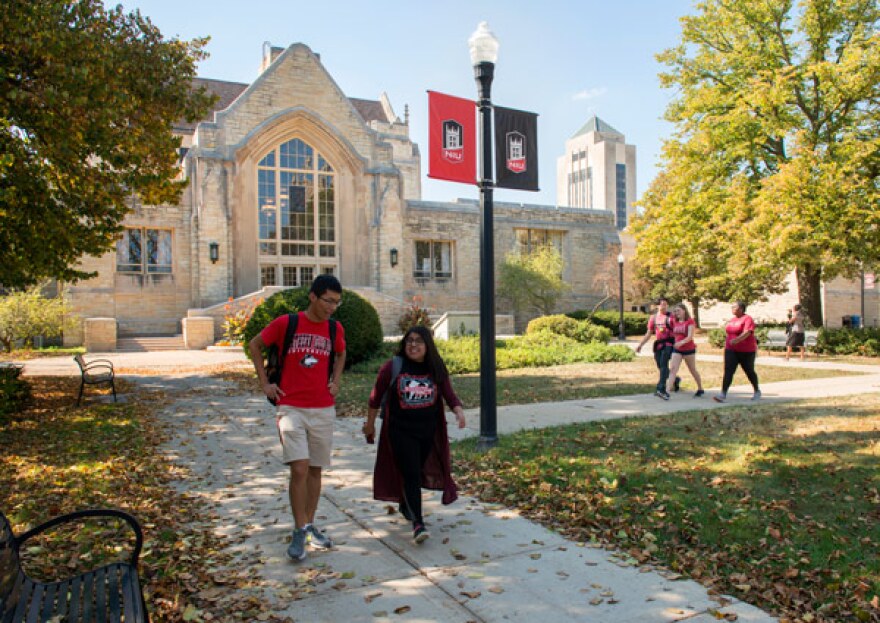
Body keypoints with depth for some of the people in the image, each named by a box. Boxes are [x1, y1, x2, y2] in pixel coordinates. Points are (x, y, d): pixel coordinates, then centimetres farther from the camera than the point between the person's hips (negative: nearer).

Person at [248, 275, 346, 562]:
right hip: (291, 408, -4)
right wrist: (265, 383, 2)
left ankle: (310, 526, 26)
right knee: (299, 469, -12)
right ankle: (300, 531, 2)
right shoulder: (285, 323, -7)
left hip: (323, 409, 4)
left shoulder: (335, 329, 4)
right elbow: (254, 346, 6)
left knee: (315, 469, 11)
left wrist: (335, 380, 10)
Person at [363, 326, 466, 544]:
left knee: (419, 471, 17)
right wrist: (370, 424, 7)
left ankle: (405, 505, 42)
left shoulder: (436, 369, 1)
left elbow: (449, 395, 0)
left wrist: (458, 411, -20)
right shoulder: (392, 367, -7)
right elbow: (376, 397, 2)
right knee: (411, 475, -9)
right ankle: (418, 523, -7)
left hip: (428, 431, 4)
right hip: (401, 431, -3)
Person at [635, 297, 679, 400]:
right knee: (660, 366, 10)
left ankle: (661, 389, -25)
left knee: (663, 364, -19)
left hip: (668, 344, -5)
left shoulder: (671, 317, 1)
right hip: (658, 345, 5)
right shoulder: (653, 318, 14)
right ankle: (675, 380, 37)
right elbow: (649, 334, 19)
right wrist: (640, 345, 13)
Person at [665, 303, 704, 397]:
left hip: (689, 350, -4)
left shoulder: (690, 321, -10)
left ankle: (700, 389, 31)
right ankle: (667, 391, -19)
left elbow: (690, 336, -21)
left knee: (693, 370, 11)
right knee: (672, 369, -10)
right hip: (677, 350, 4)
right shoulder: (676, 323, 6)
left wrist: (681, 342, -34)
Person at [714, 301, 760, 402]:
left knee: (749, 371, 11)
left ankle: (757, 392, 34)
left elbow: (747, 332, -27)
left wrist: (736, 340, -41)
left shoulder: (747, 319, -12)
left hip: (746, 351, -5)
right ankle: (723, 394, -15)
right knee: (728, 371, -8)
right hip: (731, 350, 5)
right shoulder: (732, 320, 10)